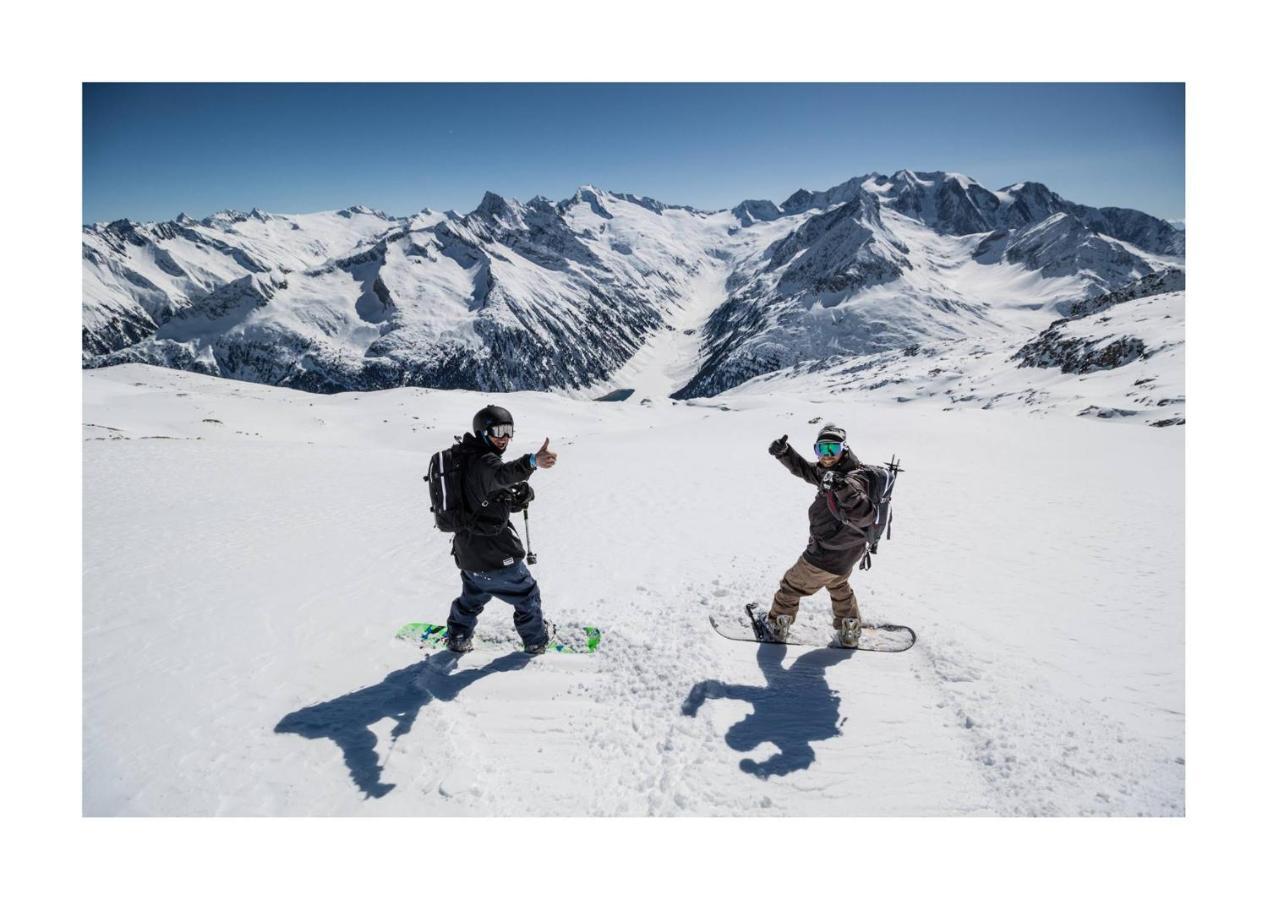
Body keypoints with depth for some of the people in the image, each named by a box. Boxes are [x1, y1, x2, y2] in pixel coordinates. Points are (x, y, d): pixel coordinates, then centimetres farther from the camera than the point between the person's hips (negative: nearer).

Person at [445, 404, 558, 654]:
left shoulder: (471, 460, 11)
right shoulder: (482, 462, -21)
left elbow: (508, 501, 14)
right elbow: (502, 473, -48)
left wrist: (523, 494, -8)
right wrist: (533, 461, -66)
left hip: (468, 551, 9)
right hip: (494, 553, -9)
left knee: (473, 596, 32)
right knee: (526, 594, 12)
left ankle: (457, 638, 46)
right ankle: (536, 642, 27)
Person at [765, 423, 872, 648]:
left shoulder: (853, 479, -31)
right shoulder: (829, 472, -3)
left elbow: (863, 516, -46)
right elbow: (802, 468, 10)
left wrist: (844, 489, -63)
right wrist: (783, 452, -9)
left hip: (826, 556, -9)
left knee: (792, 585, 14)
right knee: (838, 585, 35)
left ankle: (777, 625, 35)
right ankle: (850, 631, 46)